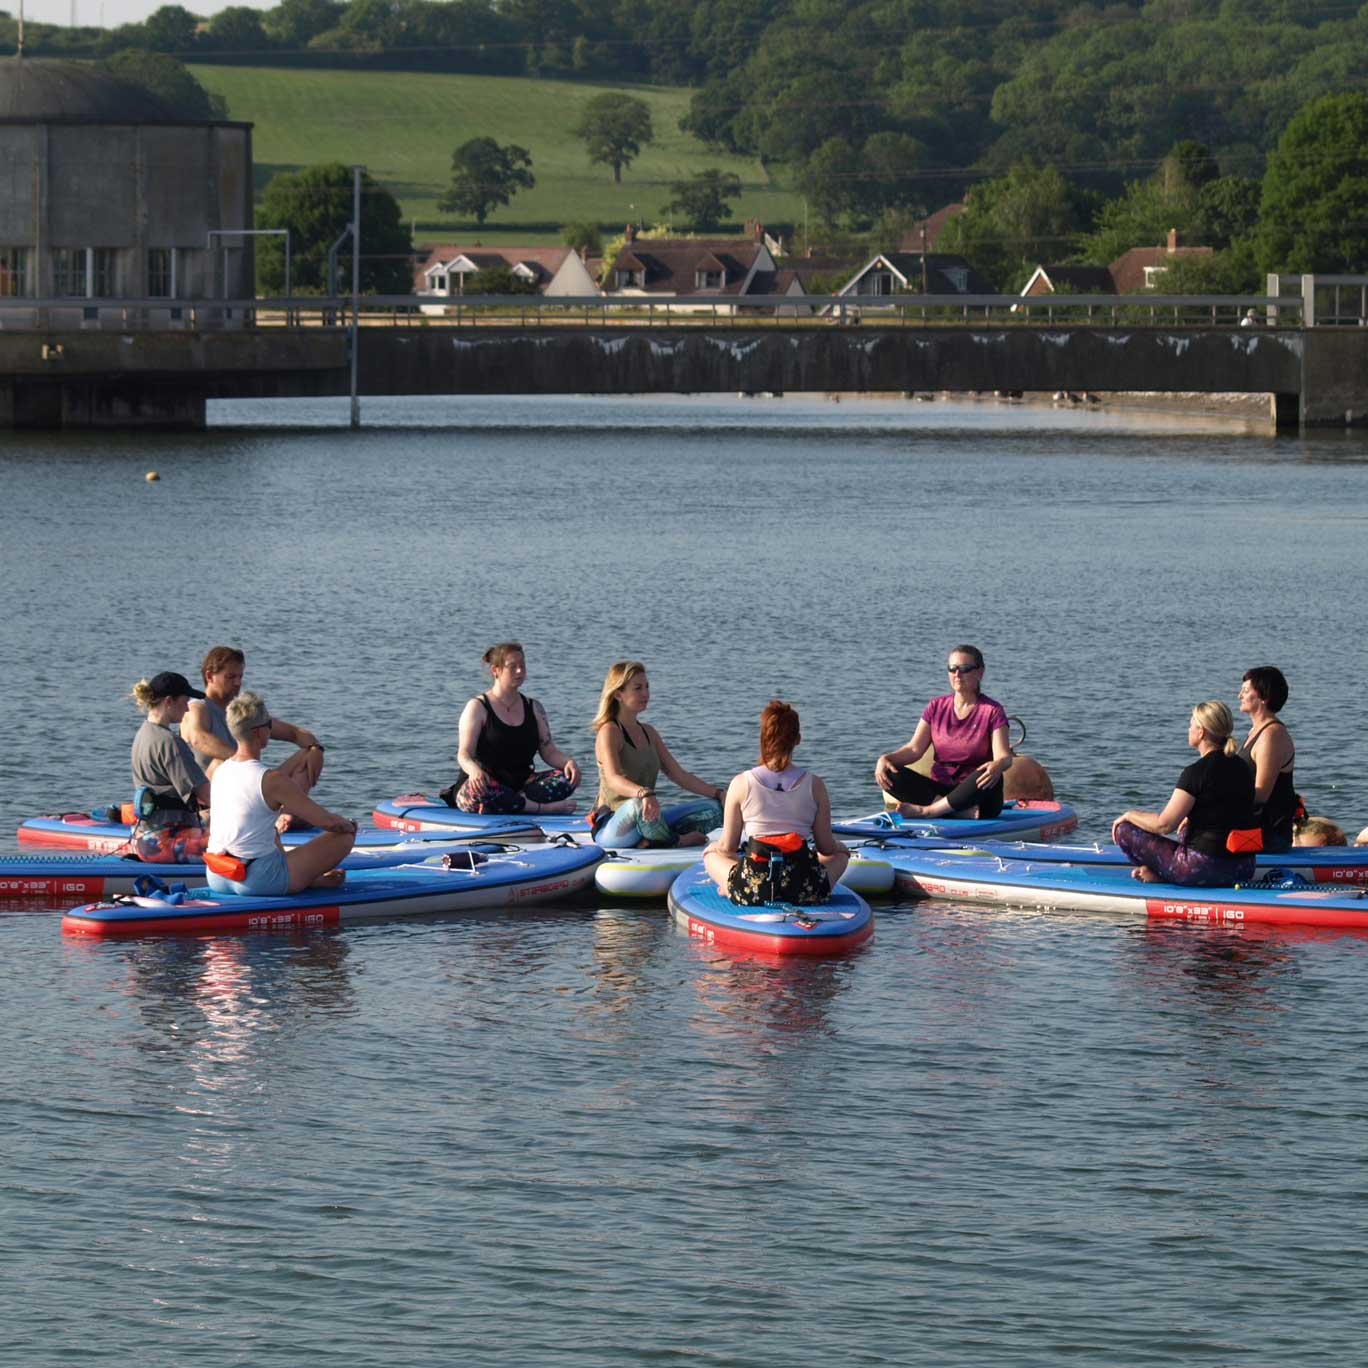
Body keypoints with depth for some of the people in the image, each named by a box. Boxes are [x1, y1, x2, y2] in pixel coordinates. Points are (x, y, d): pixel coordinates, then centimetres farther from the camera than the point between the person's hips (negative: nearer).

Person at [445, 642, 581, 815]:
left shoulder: (533, 708, 15)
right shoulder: (478, 707, -1)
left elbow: (549, 750, 9)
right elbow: (464, 754, -11)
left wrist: (568, 762, -15)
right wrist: (474, 769, -36)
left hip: (521, 783, 5)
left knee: (566, 778, -21)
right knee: (478, 789, -41)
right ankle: (545, 807, -38)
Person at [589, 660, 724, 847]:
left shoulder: (649, 732, 16)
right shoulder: (609, 732, -11)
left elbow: (678, 774, 16)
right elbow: (613, 779, -28)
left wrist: (719, 794, 4)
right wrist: (644, 794, -49)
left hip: (645, 824, 8)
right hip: (611, 828, -8)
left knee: (715, 809, -3)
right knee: (639, 805, -42)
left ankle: (650, 842, -22)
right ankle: (677, 841, -13)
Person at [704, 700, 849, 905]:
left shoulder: (741, 784, -5)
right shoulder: (814, 785, -3)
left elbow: (727, 847, 1)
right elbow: (826, 847, 3)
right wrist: (838, 847, 28)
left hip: (752, 889, 0)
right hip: (807, 892, 0)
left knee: (711, 852, 31)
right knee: (841, 853, 32)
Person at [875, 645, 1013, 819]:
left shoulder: (992, 711, -3)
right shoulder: (937, 707, 10)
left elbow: (1004, 757, -15)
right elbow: (914, 749, 2)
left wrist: (997, 765, -41)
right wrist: (885, 759, -19)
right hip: (940, 788, 4)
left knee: (990, 777, -38)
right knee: (890, 775, -21)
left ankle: (926, 810, -31)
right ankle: (964, 811, -33)